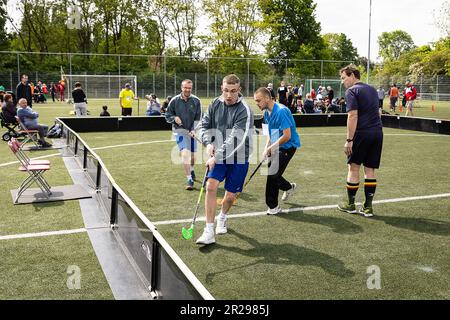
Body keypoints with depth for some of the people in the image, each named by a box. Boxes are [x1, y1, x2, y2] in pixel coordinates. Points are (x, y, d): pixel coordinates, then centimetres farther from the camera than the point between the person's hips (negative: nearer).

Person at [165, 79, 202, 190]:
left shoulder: (196, 101, -2)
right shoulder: (174, 101, -2)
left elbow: (198, 118, -4)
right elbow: (167, 116, 6)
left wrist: (194, 130, -18)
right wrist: (174, 118, -15)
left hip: (192, 131, 2)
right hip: (179, 130, -2)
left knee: (192, 156, 12)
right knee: (185, 154, -18)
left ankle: (191, 170, 45)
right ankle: (189, 180, -15)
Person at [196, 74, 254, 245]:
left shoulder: (244, 110, -18)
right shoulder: (215, 104, -1)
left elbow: (235, 139, -25)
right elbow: (203, 125, 7)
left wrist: (216, 157, -29)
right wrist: (208, 143, -13)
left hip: (238, 159, -3)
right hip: (218, 156, 3)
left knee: (230, 195, 6)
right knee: (211, 186, -16)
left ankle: (222, 217, 41)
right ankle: (209, 232, -9)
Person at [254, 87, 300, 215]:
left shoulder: (281, 111, -24)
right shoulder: (266, 112, 5)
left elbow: (287, 136, -26)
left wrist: (270, 148, -20)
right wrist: (266, 147, 2)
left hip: (288, 146, -9)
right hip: (276, 146, 9)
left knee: (272, 174, -11)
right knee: (269, 171, 12)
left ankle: (273, 207, 3)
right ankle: (289, 187, 39)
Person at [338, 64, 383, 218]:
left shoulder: (351, 91, -7)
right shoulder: (372, 89, 18)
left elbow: (353, 116, -15)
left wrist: (349, 140, -15)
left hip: (361, 133, -7)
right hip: (377, 132, 7)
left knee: (353, 168, 7)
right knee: (370, 170, 10)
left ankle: (351, 205, 16)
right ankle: (368, 207, 12)